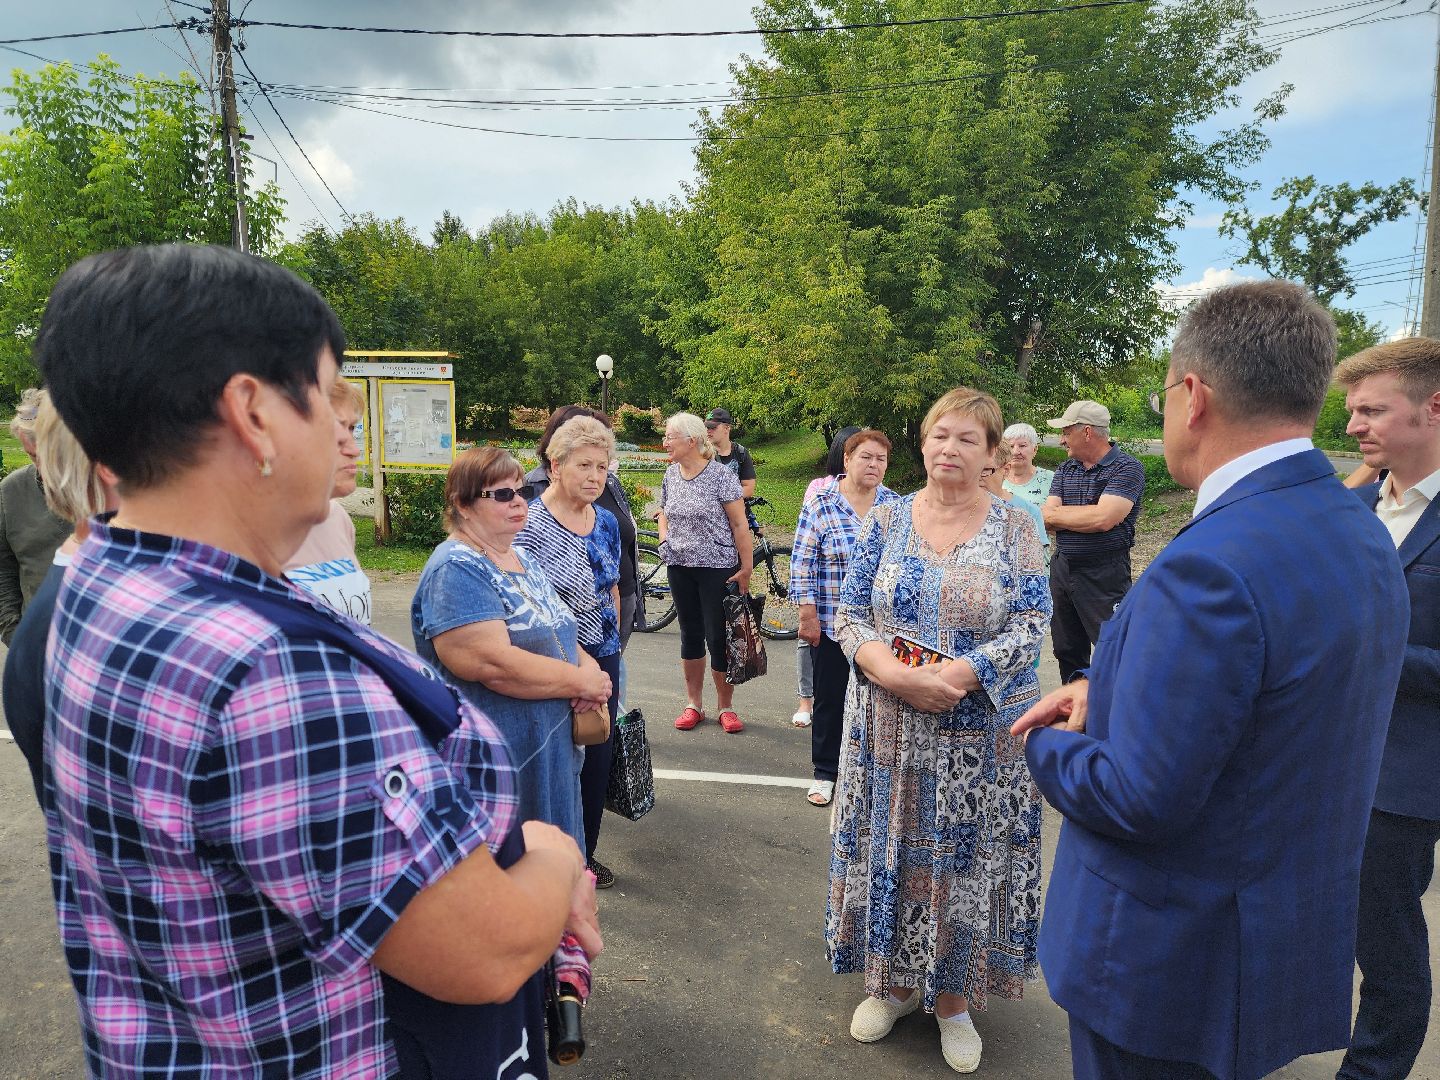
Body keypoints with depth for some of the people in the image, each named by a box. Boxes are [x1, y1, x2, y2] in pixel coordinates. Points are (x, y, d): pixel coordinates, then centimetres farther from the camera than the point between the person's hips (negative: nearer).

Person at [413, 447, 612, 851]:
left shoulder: (523, 558, 11)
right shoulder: (456, 570, -18)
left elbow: (559, 635, 16)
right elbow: (493, 663, -28)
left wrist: (589, 665, -6)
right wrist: (582, 681, -18)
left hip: (552, 749, 9)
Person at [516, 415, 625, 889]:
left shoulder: (607, 522, 5)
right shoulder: (529, 525, -15)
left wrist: (613, 650, 16)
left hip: (602, 660, 6)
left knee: (598, 760, 15)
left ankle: (585, 854, 34)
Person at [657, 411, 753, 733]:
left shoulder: (720, 475, -11)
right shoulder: (670, 475, 6)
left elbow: (739, 524, -10)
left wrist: (746, 568, -13)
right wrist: (664, 540, 5)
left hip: (718, 568, -5)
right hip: (680, 568, 5)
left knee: (719, 639, 0)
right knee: (691, 635, 13)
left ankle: (725, 707, 16)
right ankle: (694, 704, 25)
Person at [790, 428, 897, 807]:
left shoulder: (895, 505, 4)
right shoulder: (821, 504, -7)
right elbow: (802, 562, -7)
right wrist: (807, 614, -10)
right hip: (833, 623, -3)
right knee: (830, 700, 8)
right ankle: (825, 773, 22)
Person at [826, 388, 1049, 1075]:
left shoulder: (1015, 529, -2)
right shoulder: (885, 521, 1)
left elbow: (1030, 627, -7)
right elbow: (849, 616, -1)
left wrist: (961, 674, -22)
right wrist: (895, 674, -19)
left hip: (982, 736, -1)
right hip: (890, 730, 2)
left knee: (966, 858, 8)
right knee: (891, 850, 11)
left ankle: (953, 995, 29)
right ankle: (895, 981, 32)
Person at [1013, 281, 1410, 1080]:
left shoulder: (1211, 565, -30)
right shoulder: (1362, 536, 1)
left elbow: (1139, 800, -28)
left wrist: (1046, 747, -9)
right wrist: (1106, 688, 3)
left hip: (1169, 961, -8)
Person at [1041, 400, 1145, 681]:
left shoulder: (1127, 468, -9)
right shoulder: (1065, 469, 11)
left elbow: (1103, 518, -22)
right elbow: (1044, 518, 1)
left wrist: (1057, 514, -7)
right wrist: (1084, 516, -16)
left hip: (1104, 573, -7)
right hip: (1061, 570, 7)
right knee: (1067, 653, 16)